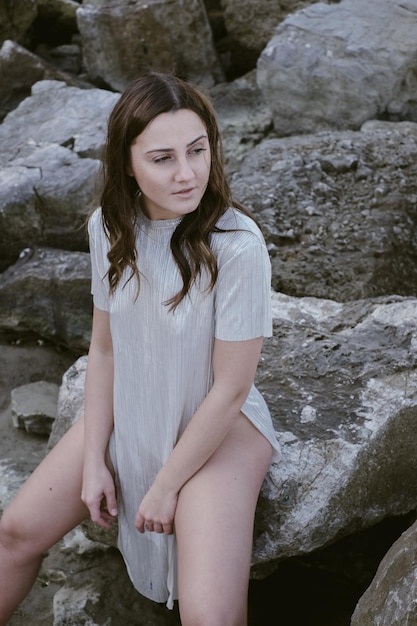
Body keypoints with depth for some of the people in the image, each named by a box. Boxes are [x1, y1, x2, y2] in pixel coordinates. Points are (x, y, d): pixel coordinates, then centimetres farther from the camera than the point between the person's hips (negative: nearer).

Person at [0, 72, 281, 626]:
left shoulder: (237, 245, -28)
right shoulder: (110, 227, -11)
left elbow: (230, 388, -21)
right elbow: (105, 346, -1)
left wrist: (166, 486, -12)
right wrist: (94, 460, -3)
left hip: (219, 425, -5)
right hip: (130, 414, 5)